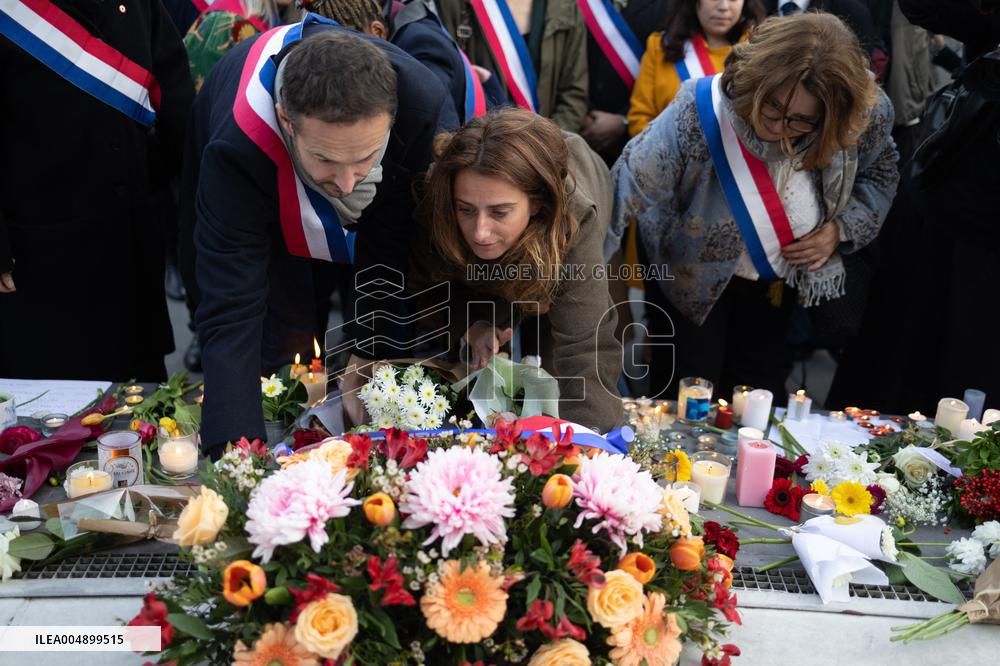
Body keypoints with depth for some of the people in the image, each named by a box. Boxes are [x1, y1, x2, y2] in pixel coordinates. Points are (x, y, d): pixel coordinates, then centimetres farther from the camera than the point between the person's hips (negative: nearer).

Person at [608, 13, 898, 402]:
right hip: (694, 277, -3)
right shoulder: (698, 113, -34)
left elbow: (880, 172, 1)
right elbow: (626, 189, -37)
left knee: (762, 394, 15)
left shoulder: (865, 115, -22)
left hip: (779, 281, 3)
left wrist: (842, 229, -16)